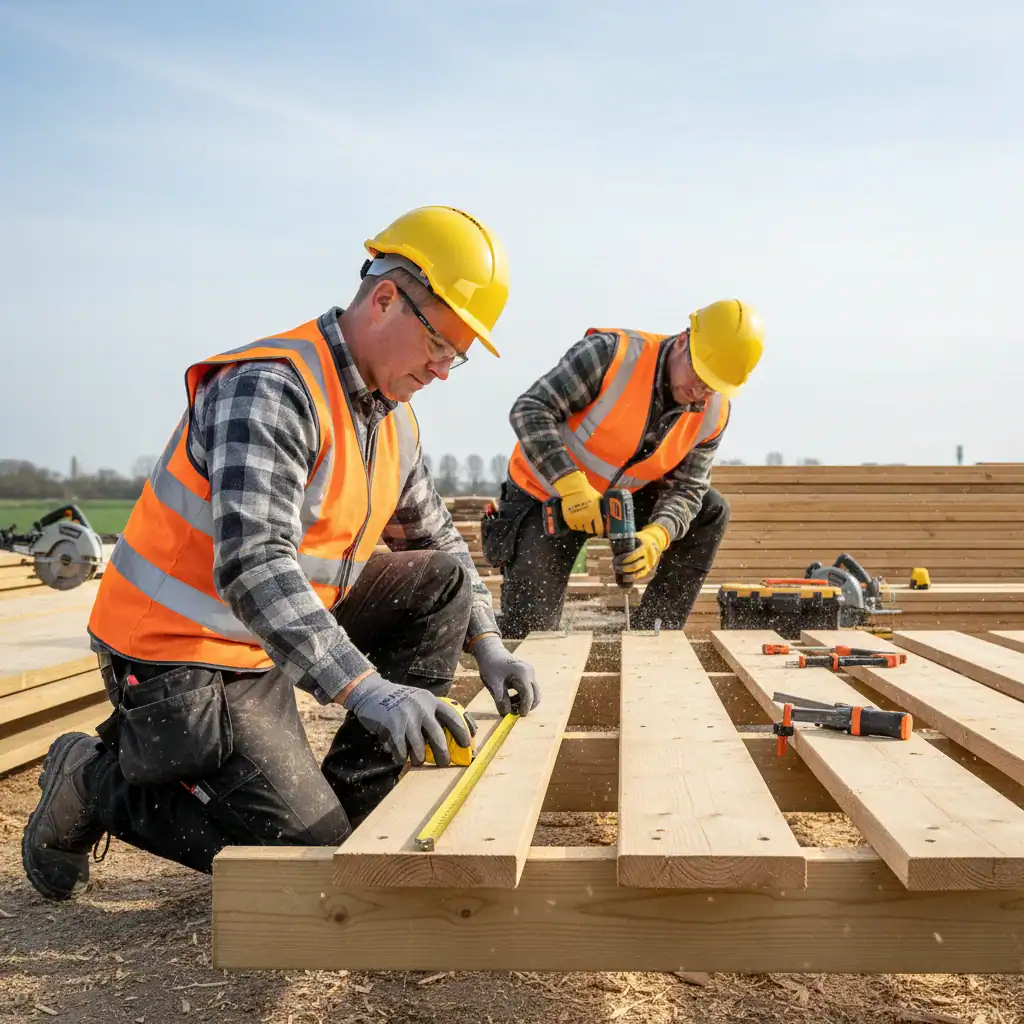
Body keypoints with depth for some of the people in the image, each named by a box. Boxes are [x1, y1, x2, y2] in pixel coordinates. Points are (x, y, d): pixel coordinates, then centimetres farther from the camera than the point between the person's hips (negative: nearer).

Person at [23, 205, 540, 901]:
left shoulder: (394, 420, 5)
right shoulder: (272, 387, -24)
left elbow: (438, 540, 18)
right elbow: (253, 566, -36)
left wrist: (488, 646, 5)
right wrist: (366, 689, -43)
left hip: (284, 623, 9)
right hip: (184, 650, -9)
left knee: (442, 579, 1)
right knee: (308, 846, -10)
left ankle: (355, 801, 2)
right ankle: (94, 782, 8)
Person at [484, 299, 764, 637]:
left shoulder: (713, 414, -10)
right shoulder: (612, 354, -27)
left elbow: (685, 488, -10)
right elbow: (529, 410, -28)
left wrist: (656, 536, -33)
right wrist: (573, 487, -38)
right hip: (547, 495, -5)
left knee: (711, 511, -7)